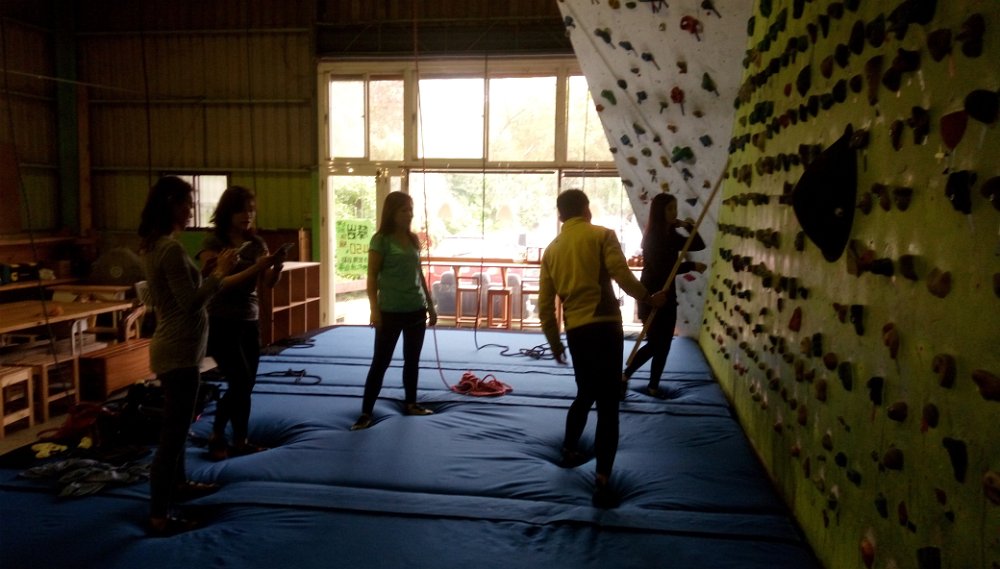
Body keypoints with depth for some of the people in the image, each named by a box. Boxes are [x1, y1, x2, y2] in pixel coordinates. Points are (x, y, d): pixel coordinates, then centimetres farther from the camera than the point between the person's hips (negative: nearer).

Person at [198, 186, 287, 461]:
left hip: (249, 321, 6)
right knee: (240, 382, -9)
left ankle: (239, 442, 19)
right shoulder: (213, 243, -10)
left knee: (247, 385, 8)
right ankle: (217, 437, 10)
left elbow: (268, 283, 1)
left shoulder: (256, 243, 6)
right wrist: (255, 268, -29)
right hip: (221, 322, -5)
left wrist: (277, 266, -19)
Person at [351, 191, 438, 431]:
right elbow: (372, 277, -10)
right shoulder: (381, 240, -9)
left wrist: (430, 306, 14)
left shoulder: (414, 239, 9)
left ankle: (411, 403, 29)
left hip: (416, 309, 6)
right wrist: (374, 309, -18)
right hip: (391, 311, -6)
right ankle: (366, 412, 5)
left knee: (412, 360, 15)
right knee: (380, 362, -2)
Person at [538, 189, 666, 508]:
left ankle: (569, 450, 42)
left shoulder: (552, 249, 14)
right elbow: (622, 275, -13)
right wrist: (649, 298, 3)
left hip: (575, 330, 5)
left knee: (585, 395, 27)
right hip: (604, 326, -5)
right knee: (608, 404, -3)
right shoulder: (602, 235, 1)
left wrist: (554, 343, 23)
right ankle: (602, 482, -7)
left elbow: (545, 305, 13)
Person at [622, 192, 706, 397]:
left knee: (664, 345, 9)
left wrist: (689, 227, -5)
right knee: (655, 344, -5)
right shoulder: (652, 236, -14)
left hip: (667, 295, 8)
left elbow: (699, 245, 10)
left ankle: (653, 386, 18)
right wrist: (691, 266, -20)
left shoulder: (672, 236, 8)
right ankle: (624, 377, 9)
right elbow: (661, 267, -22)